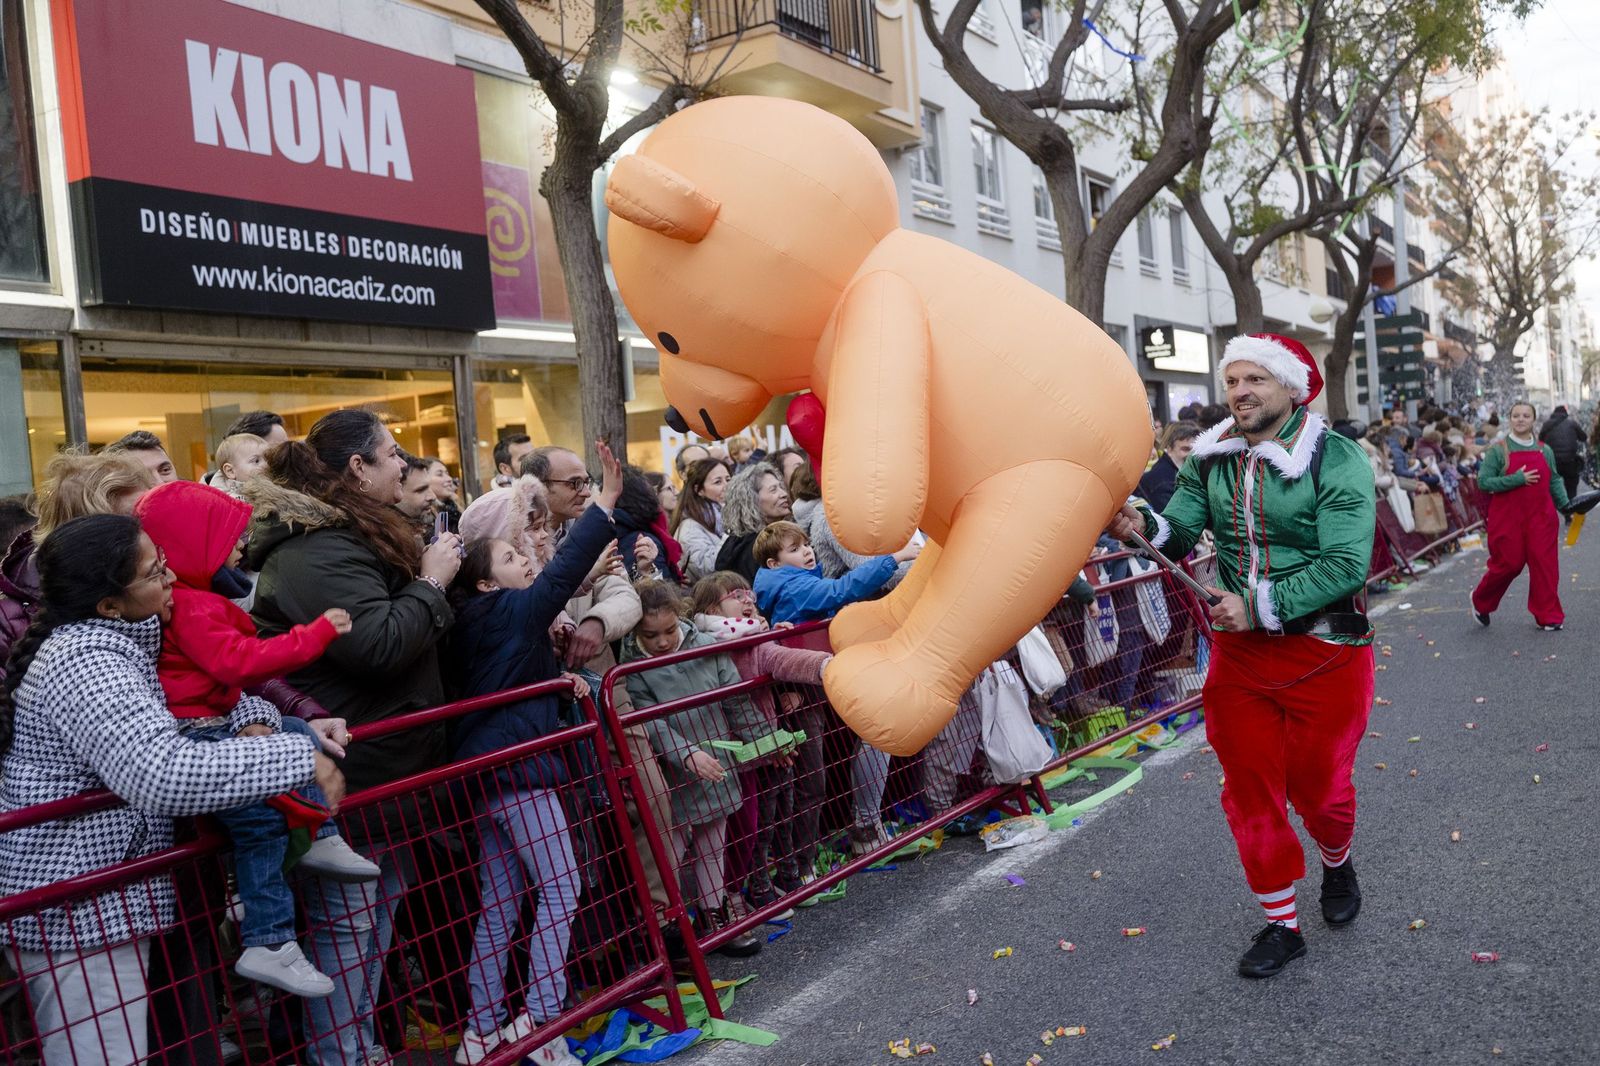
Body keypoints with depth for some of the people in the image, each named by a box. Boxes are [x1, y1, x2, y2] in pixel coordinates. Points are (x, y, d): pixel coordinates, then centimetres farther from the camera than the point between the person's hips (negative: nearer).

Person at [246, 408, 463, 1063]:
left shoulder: (348, 537, 14)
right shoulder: (319, 552, -20)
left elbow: (402, 626, 23)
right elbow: (380, 644, -29)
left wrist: (430, 575, 6)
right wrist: (431, 582, -17)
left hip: (379, 771, 11)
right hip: (349, 776, -11)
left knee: (376, 921, 19)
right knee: (345, 934, 0)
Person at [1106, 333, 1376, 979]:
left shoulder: (1335, 459, -15)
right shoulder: (1212, 459, 0)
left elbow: (1345, 565, -21)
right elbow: (1180, 530, -6)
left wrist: (1260, 607, -24)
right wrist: (1141, 527, -28)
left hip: (1323, 652, -4)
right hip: (1239, 649, 4)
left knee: (1317, 784, 12)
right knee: (1249, 790, 9)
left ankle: (1337, 865, 48)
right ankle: (1281, 925, 27)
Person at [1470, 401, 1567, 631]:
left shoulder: (1544, 450, 8)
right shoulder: (1498, 450, -4)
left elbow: (1554, 482, 11)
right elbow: (1483, 482, -11)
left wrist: (1566, 505, -2)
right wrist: (1517, 479, -19)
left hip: (1540, 518, 4)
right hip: (1508, 519, -3)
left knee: (1544, 564, 1)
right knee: (1508, 564, 0)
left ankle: (1548, 616, 10)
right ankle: (1481, 602, 25)